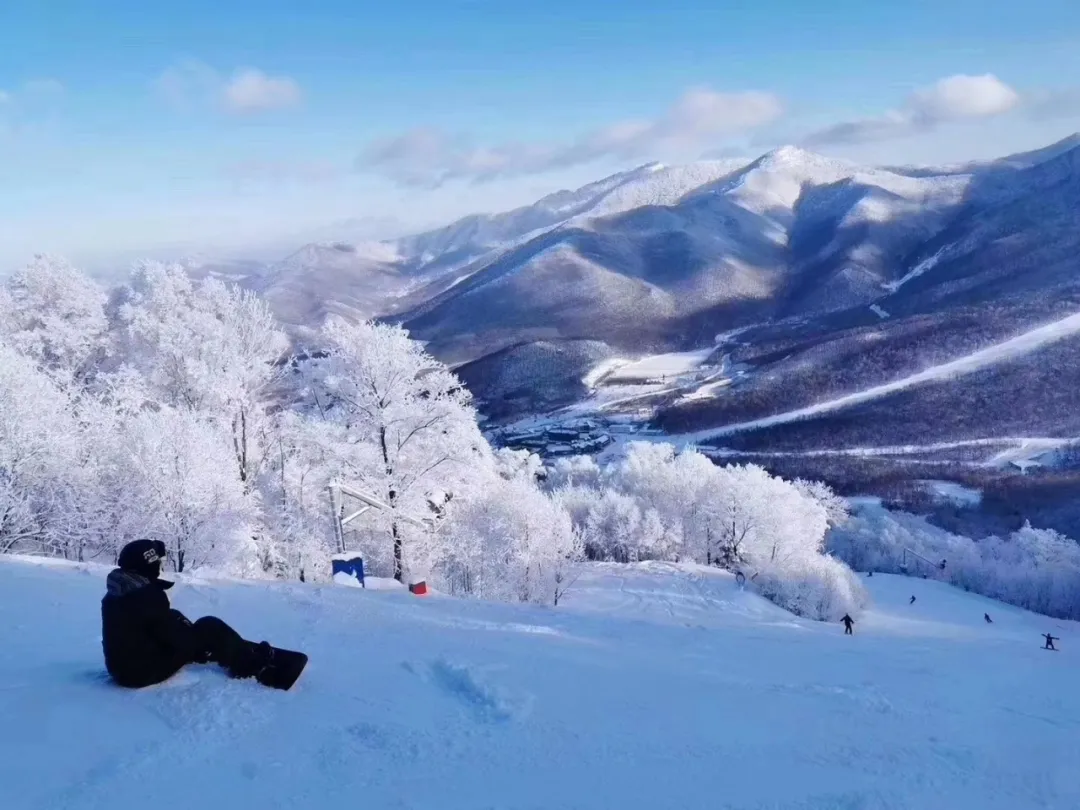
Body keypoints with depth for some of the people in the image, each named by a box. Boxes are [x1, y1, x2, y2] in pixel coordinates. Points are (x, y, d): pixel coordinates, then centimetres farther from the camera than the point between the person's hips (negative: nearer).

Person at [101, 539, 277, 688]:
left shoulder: (113, 595, 5)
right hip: (147, 670, -9)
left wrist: (179, 621, 12)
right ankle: (255, 665, 10)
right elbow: (180, 638, -17)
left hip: (121, 668, 9)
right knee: (210, 628, -4)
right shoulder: (149, 595, -22)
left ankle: (255, 653, 23)